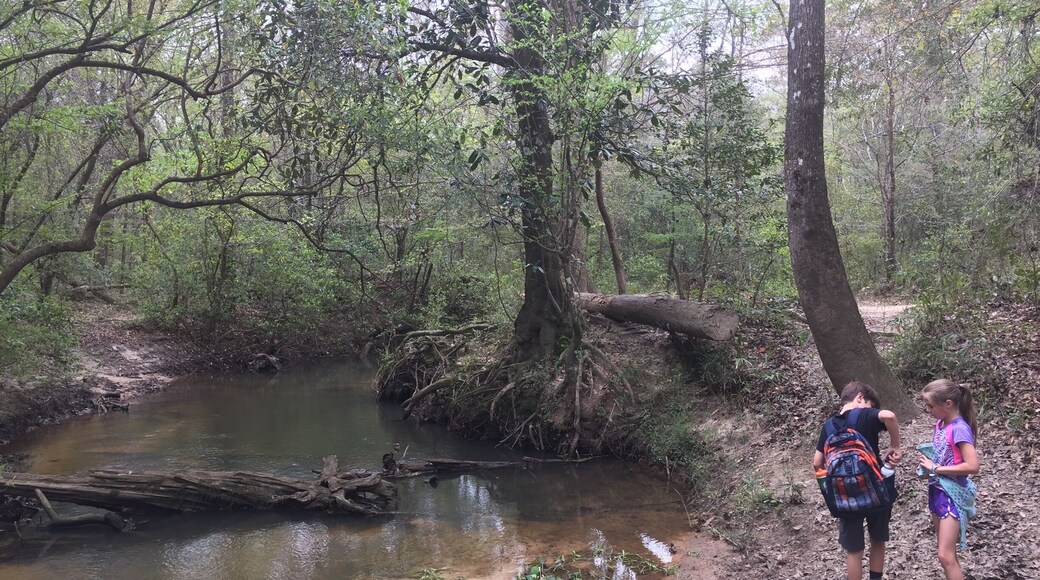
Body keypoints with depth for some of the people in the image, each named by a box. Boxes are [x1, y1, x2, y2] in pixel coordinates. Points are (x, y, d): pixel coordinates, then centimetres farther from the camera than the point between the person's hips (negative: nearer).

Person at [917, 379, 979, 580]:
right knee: (947, 553, 16)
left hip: (953, 495, -8)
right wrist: (928, 466, -2)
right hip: (937, 492, 9)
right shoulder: (940, 424, 5)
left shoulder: (959, 428, -19)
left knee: (945, 556, -9)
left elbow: (973, 466, -27)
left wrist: (936, 468, -21)